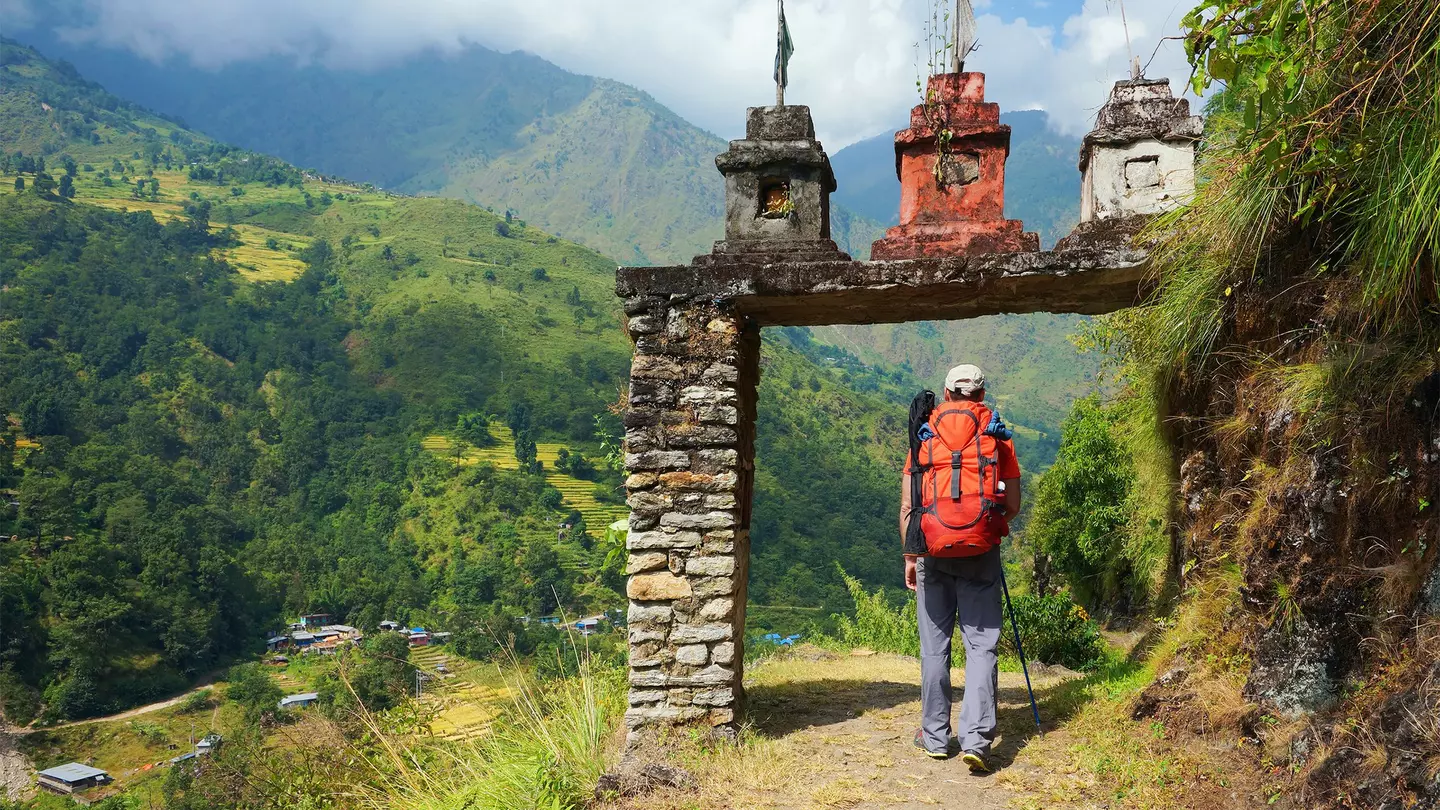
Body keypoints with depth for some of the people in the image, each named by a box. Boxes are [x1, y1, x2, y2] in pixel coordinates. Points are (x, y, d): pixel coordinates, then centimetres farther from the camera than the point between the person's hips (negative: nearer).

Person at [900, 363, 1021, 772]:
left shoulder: (924, 435, 10)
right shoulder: (998, 436, 8)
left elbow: (907, 506, 6)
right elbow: (1013, 506, 7)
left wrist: (909, 556, 12)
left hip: (932, 550, 1)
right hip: (981, 552, -1)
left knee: (934, 645, 10)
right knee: (981, 644, 2)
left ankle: (935, 736, 18)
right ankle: (975, 738, -7)